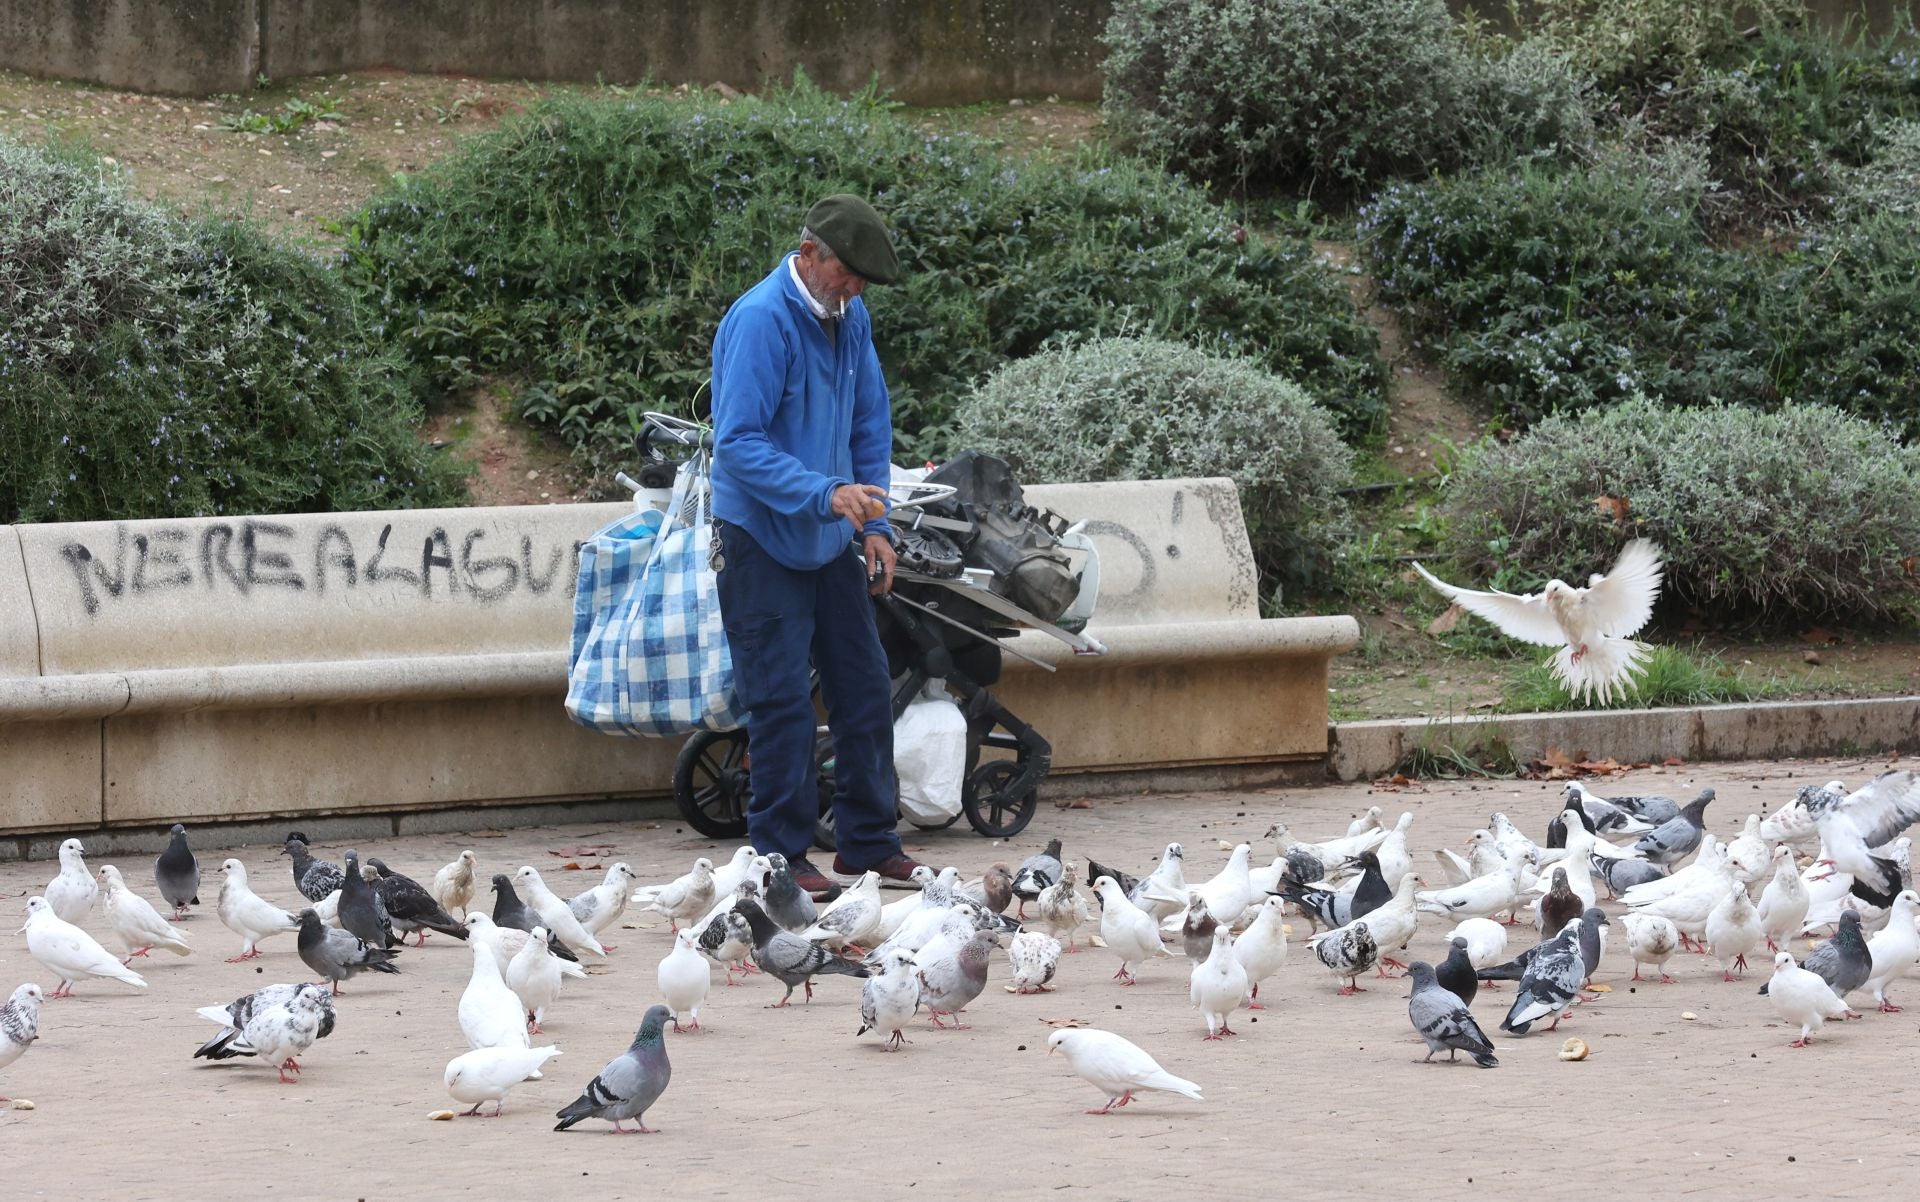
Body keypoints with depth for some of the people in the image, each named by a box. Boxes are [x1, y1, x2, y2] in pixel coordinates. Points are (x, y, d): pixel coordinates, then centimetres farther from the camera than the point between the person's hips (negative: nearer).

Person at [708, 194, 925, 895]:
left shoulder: (849, 319, 5)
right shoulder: (760, 321, -19)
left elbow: (871, 427, 15)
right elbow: (738, 443, -24)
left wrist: (874, 524, 5)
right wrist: (825, 493, -32)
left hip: (830, 540, 8)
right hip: (761, 540, -8)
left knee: (865, 691, 9)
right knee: (782, 703, -6)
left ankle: (869, 843, 18)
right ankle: (781, 857, 0)